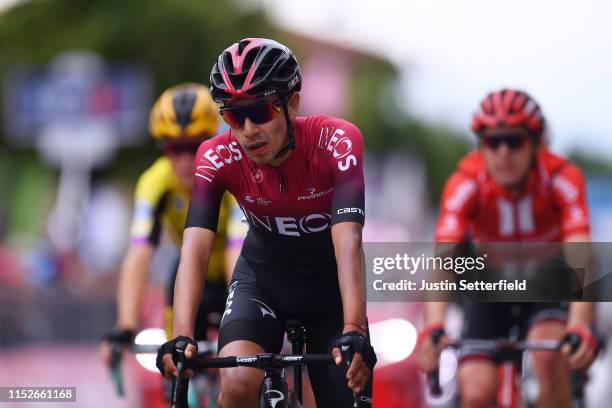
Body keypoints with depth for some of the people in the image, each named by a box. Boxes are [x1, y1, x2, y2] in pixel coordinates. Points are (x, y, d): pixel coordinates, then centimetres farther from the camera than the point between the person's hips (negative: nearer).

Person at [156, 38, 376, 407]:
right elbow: (195, 247, -33)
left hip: (330, 281, 0)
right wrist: (181, 336, -49)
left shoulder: (337, 142, -29)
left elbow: (348, 240, -39)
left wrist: (354, 332, -52)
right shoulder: (218, 158, -23)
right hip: (264, 276, 0)